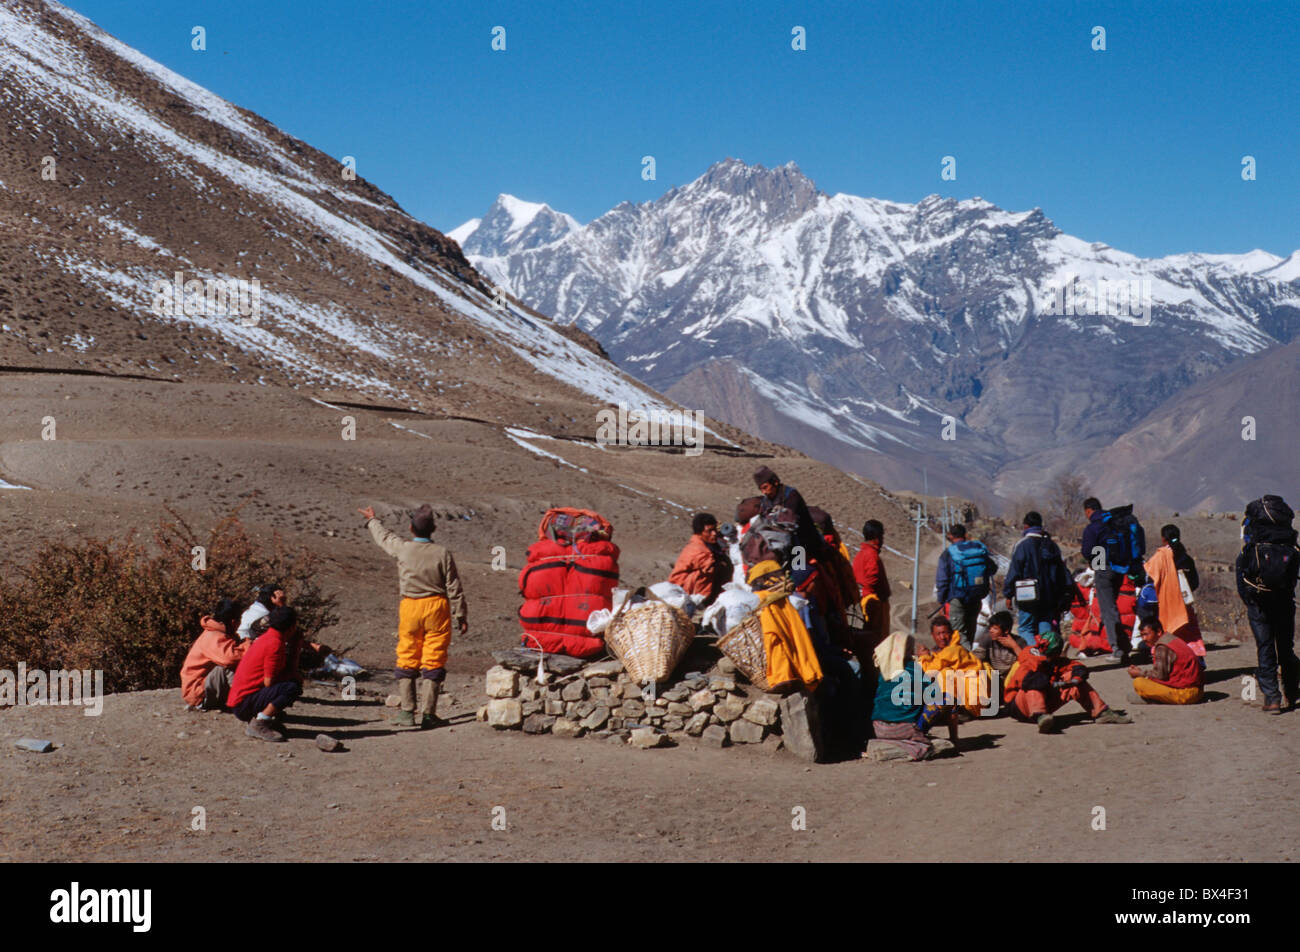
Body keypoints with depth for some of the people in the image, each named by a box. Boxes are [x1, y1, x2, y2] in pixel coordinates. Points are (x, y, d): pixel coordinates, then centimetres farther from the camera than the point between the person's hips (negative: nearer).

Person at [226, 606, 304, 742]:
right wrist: (294, 678, -4)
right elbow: (269, 682, -18)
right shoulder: (275, 644, -17)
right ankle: (258, 724, -19)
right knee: (292, 688, -26)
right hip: (244, 703, -10)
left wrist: (296, 647, 11)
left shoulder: (267, 637, 13)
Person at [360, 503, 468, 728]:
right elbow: (454, 588, -3)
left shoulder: (402, 548, -6)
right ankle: (428, 714, 3)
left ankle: (407, 712, 10)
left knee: (407, 659, 11)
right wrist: (461, 616, 6)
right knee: (433, 662, 3)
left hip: (410, 608, 1)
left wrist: (372, 520, 36)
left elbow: (384, 537, 17)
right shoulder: (442, 554, -7)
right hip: (437, 608, -1)